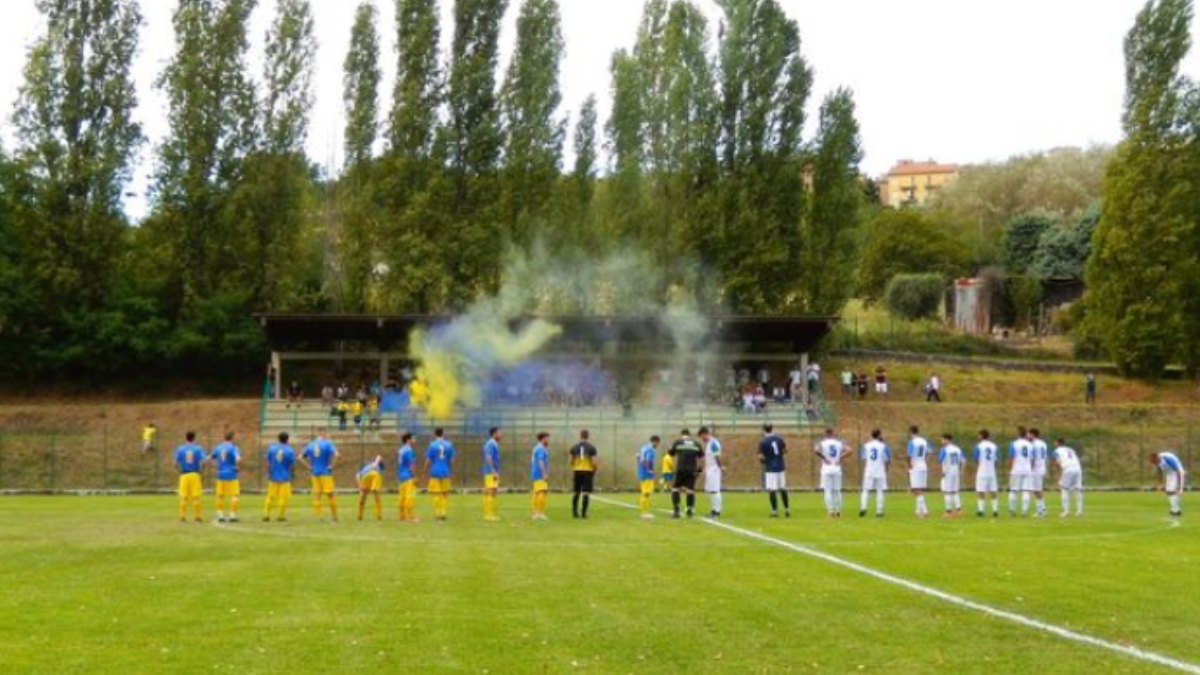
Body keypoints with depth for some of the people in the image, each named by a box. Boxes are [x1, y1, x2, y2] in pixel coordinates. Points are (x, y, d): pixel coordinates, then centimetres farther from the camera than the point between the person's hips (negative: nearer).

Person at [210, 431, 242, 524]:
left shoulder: (218, 448, 11)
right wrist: (237, 466, -4)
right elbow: (238, 459, -23)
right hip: (231, 475, -5)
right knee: (234, 495, -1)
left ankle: (220, 516, 10)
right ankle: (232, 515, -5)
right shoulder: (233, 448, -8)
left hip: (220, 475, 6)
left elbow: (209, 458, 18)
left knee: (220, 495, 10)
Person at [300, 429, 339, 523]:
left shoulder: (310, 445, 8)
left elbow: (301, 457, 11)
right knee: (330, 494, 2)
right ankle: (334, 516, 5)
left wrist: (309, 467, 9)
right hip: (325, 473, -4)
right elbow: (335, 454, -22)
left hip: (314, 473, 4)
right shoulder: (327, 443, -8)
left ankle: (319, 516, 4)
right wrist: (332, 465, -9)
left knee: (316, 494, 6)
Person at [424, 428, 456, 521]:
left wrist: (426, 472, 6)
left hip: (435, 473, -2)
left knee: (436, 494, 2)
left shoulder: (432, 445, -4)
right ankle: (444, 513, 5)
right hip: (445, 473, 2)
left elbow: (428, 460, -3)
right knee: (445, 494, 10)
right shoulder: (449, 445, 3)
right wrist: (451, 471, 16)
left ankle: (437, 514, -1)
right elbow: (451, 460, 5)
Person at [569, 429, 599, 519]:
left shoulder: (574, 447, 3)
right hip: (588, 471, -3)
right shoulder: (591, 448, -6)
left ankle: (574, 512, 14)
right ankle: (584, 513, -7)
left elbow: (570, 461, 2)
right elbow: (594, 462, -10)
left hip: (577, 471, 3)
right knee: (586, 493, -3)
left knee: (576, 492, 14)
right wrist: (594, 470, 9)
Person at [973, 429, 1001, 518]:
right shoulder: (994, 446, 6)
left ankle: (981, 511, -4)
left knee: (980, 492, -1)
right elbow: (996, 460, 8)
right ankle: (995, 511, 6)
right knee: (993, 492, 7)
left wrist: (976, 471, 5)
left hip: (982, 473, -4)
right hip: (992, 473, 4)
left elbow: (977, 461, -6)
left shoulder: (979, 446, -6)